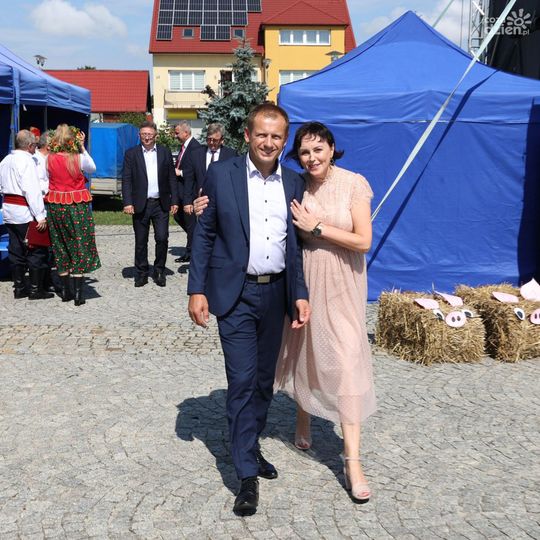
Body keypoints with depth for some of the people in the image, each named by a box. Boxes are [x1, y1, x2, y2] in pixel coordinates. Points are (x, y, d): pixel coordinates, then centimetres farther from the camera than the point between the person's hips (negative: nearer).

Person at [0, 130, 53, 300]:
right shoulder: (26, 161, -15)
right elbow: (32, 190, -21)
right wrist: (40, 216, -21)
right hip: (25, 212, -9)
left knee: (16, 251, 13)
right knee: (37, 251, -1)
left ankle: (19, 287, 18)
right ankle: (36, 289, 2)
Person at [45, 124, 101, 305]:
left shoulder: (50, 158, -5)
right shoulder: (79, 158, -10)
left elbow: (45, 181, 0)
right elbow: (92, 169, 9)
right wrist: (82, 147, 10)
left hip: (55, 206, 3)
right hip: (77, 206, -2)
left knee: (60, 247, 14)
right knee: (79, 246, 4)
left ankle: (65, 290, 19)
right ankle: (78, 293, 2)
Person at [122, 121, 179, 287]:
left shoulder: (165, 152, 8)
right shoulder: (131, 153, 4)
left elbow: (172, 178, 9)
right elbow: (126, 180, 0)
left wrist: (174, 201, 2)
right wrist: (128, 203, -9)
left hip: (161, 204, 1)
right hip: (140, 204, 0)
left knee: (162, 238, -4)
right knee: (141, 242, 6)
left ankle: (159, 272, 13)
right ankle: (141, 274, 18)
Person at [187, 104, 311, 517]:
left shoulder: (294, 183, 6)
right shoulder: (221, 174, -4)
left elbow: (296, 243, 10)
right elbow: (204, 235, -1)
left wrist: (300, 294, 4)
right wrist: (196, 290, -7)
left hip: (275, 293, 4)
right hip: (235, 295, -4)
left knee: (264, 379, 14)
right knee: (242, 381, -5)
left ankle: (251, 449, 34)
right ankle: (247, 475, 2)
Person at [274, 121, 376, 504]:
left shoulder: (354, 184, -9)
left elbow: (363, 241, -12)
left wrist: (317, 228, -16)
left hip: (341, 286, -3)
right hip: (304, 282, 3)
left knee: (346, 363, -7)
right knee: (303, 352, 15)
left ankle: (352, 460, -3)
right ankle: (303, 422, 40)